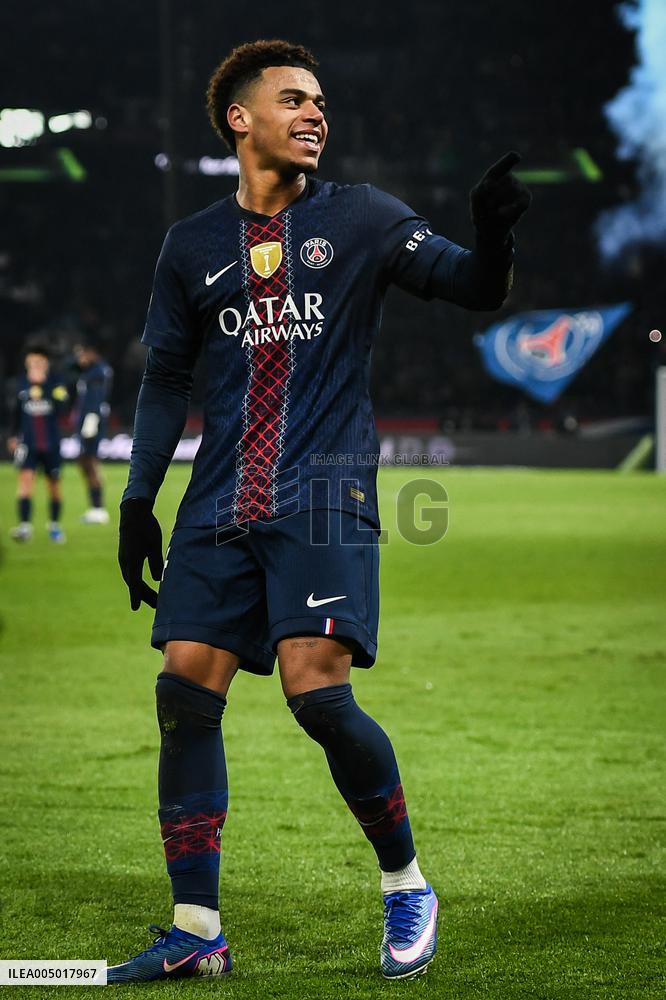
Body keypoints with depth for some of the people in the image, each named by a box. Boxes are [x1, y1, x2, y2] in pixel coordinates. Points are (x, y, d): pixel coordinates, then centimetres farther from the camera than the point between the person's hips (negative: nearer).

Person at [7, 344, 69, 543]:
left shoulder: (55, 383, -6)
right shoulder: (23, 383, 2)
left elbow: (61, 409, -19)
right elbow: (17, 411, 14)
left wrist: (44, 391, -27)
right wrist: (13, 435, 14)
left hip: (51, 443, -1)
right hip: (28, 443, 1)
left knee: (53, 483, 11)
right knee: (26, 478, -17)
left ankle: (54, 525, 30)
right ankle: (24, 526, -22)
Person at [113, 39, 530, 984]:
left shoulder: (360, 217, 5)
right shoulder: (194, 246, 12)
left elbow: (474, 290, -4)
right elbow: (166, 377, 19)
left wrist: (494, 235, -26)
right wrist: (138, 500, 13)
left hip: (325, 496, -4)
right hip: (220, 506, 4)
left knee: (317, 691, -16)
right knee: (185, 688, -5)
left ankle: (407, 884, 6)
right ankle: (196, 932, 4)